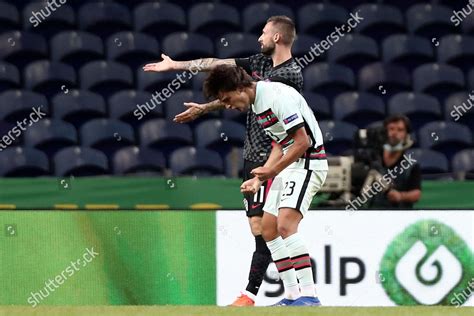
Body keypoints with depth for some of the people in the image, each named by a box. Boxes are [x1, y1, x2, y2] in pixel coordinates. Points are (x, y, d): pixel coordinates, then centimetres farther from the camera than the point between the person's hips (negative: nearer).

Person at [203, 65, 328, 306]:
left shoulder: (276, 96, -20)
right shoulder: (256, 104, 12)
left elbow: (302, 142, -21)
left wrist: (272, 171, -16)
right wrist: (259, 178, 9)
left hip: (308, 162, -11)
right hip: (290, 164, 11)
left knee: (285, 224, -23)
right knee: (268, 228, 10)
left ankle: (308, 296, -26)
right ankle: (292, 295, 14)